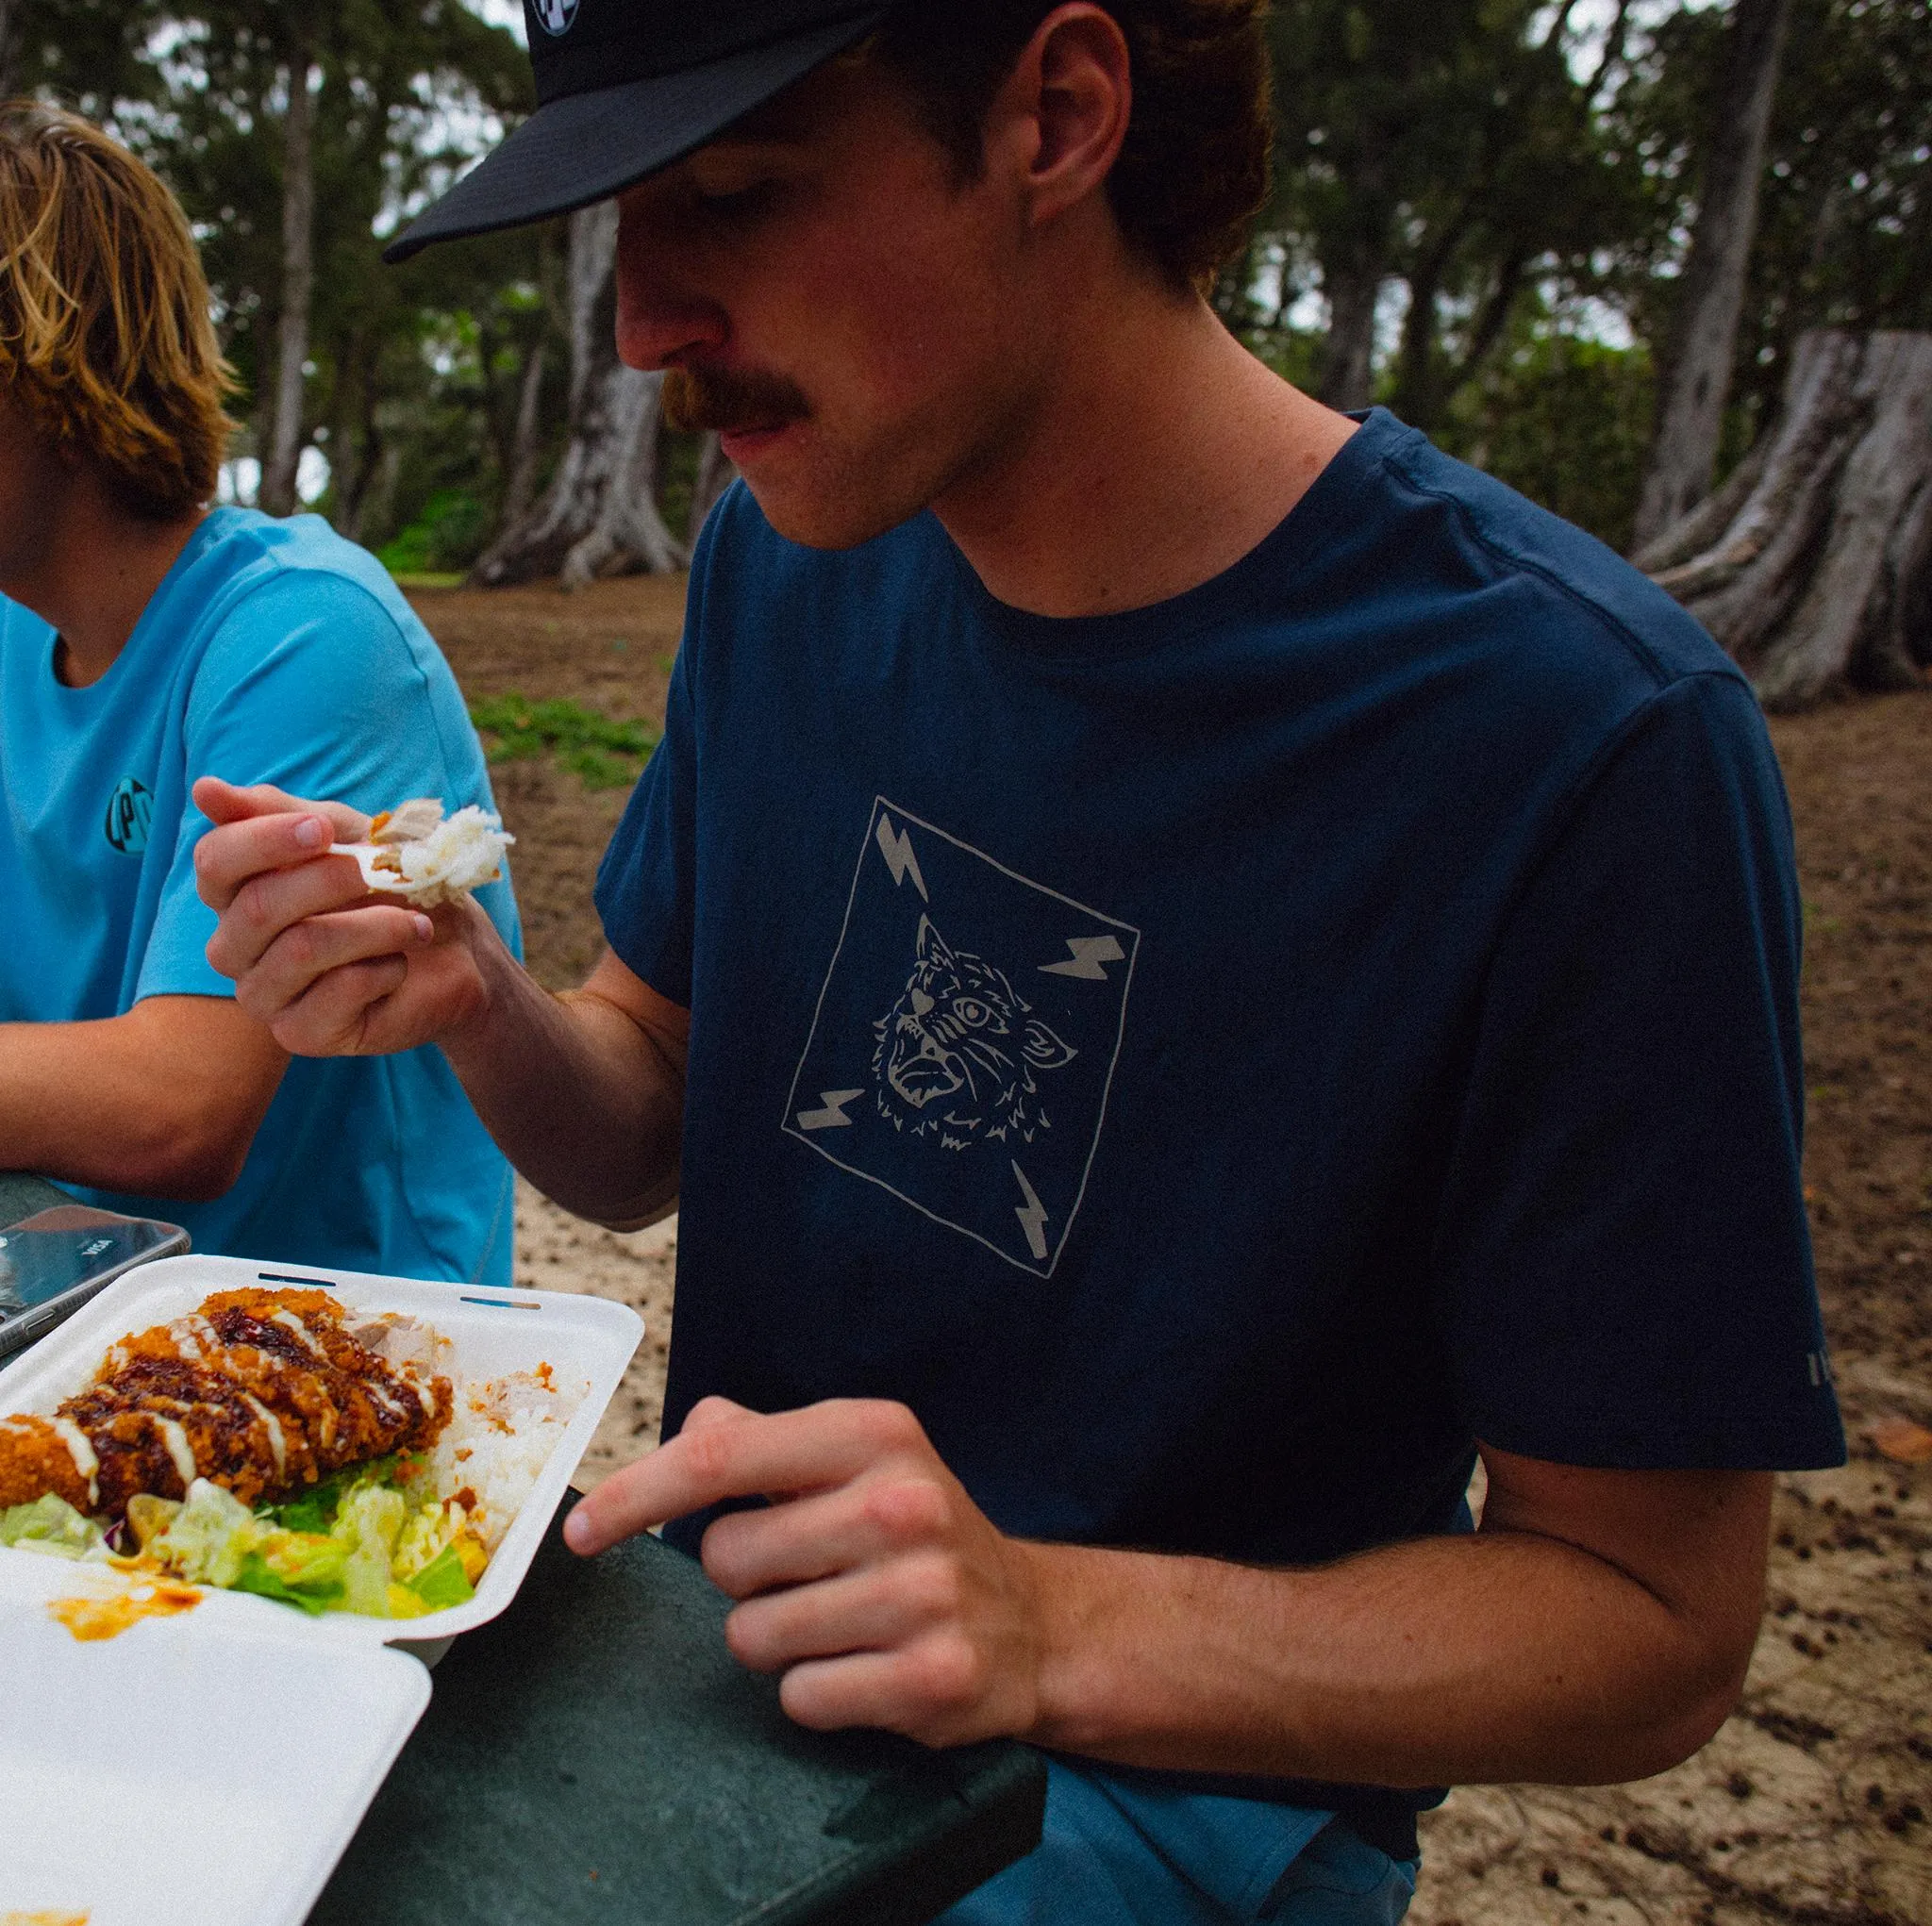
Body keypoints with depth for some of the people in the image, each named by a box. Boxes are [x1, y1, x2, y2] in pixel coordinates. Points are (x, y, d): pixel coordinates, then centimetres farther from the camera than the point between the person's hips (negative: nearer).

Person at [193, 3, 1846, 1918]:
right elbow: (650, 1138, 6)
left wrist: (1053, 1632, -29)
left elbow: (1653, 1622, -16)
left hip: (1166, 1772, -4)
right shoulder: (788, 557, -4)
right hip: (725, 1623, 5)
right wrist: (473, 1006, -15)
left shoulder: (1590, 739, -24)